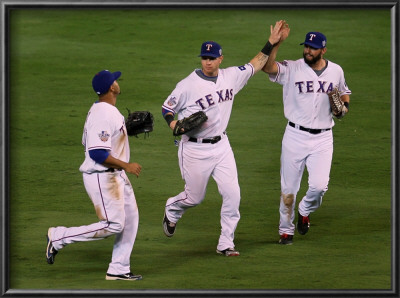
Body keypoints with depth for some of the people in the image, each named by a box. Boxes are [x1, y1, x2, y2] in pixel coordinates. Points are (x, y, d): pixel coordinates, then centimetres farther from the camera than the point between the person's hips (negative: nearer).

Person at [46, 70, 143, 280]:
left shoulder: (107, 110, 10)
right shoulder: (103, 115, -22)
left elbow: (89, 142, 20)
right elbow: (97, 153, -27)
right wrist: (126, 166, -22)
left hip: (117, 176, 11)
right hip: (101, 178, -11)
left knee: (130, 218, 10)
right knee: (113, 224, -9)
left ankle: (118, 269, 15)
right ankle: (59, 237, -1)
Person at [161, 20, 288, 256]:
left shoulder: (231, 77, 1)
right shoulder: (188, 85, -13)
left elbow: (255, 66, 15)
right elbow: (168, 107, -5)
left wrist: (271, 43, 8)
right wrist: (173, 123, -25)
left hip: (221, 146, 4)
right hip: (195, 149, -4)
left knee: (232, 194, -4)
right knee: (195, 197, 8)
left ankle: (226, 243, 7)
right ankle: (172, 210, 43)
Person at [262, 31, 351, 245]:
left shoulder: (336, 71, 5)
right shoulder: (292, 69, -7)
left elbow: (344, 92, 23)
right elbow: (267, 67, -24)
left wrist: (345, 105, 2)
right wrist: (277, 42, -34)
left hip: (323, 139, 1)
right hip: (296, 136, -1)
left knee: (319, 185, -11)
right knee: (289, 187, 5)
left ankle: (305, 211, 22)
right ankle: (286, 230, 23)